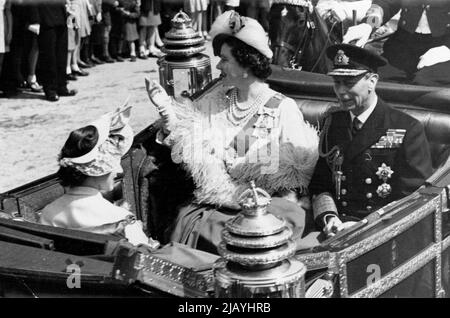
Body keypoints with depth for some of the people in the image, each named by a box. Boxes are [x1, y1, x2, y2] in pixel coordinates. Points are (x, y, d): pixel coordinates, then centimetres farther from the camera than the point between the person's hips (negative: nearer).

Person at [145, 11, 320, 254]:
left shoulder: (283, 109, -4)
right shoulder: (219, 98, 10)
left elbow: (303, 162, -4)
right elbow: (187, 134, 10)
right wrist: (166, 108, -4)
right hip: (213, 203, 4)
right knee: (187, 223, -19)